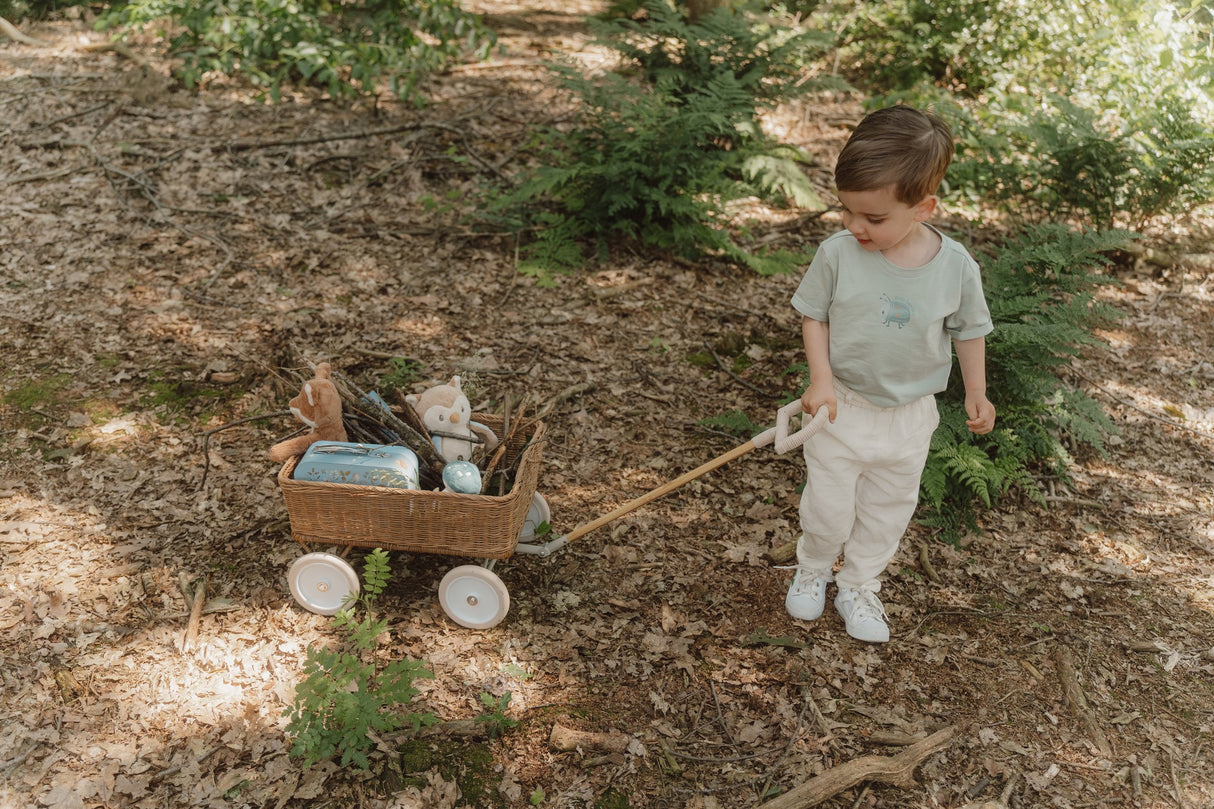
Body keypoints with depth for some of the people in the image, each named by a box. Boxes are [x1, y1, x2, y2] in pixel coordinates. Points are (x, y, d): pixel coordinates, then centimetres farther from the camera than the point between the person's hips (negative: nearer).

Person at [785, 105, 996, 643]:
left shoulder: (955, 266, -15)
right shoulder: (838, 254, -18)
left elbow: (969, 329, 1)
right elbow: (813, 314, -5)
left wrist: (976, 393, 6)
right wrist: (821, 380, -16)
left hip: (910, 414, 1)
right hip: (842, 406, -1)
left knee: (888, 510, 17)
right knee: (828, 507, 8)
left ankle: (858, 588, 39)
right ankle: (813, 569, 39)